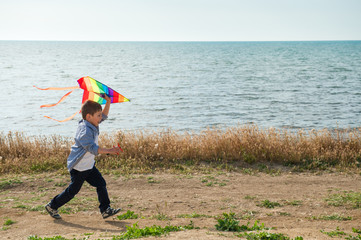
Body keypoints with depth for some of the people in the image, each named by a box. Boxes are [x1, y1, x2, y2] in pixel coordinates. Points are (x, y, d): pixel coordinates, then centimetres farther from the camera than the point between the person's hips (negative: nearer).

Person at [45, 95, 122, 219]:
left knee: (101, 184, 4)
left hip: (88, 166, 9)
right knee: (72, 190, 4)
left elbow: (104, 116, 18)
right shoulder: (85, 131, -26)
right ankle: (52, 206, 22)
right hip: (78, 167, -9)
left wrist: (108, 102, 6)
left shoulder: (92, 125, 3)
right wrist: (109, 151, -40)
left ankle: (105, 209, 10)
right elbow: (93, 148, -34)